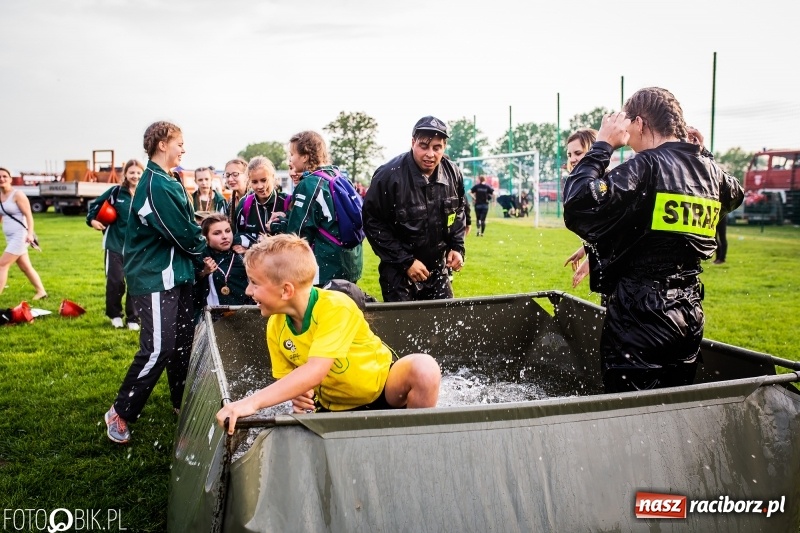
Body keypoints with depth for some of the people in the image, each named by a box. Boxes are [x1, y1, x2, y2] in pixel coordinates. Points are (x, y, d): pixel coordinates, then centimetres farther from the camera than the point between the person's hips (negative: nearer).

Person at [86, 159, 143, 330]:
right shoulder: (116, 192, -1)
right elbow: (95, 204, 11)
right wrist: (92, 219, -3)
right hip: (115, 244, 0)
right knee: (115, 281, 1)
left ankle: (133, 319, 16)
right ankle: (115, 314, 23)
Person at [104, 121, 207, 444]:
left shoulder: (169, 182, 13)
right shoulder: (156, 185, -18)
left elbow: (187, 223, 17)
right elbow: (184, 235, -17)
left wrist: (198, 255, 2)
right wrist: (203, 251, 1)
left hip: (177, 274, 9)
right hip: (155, 279, -9)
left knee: (183, 341, 13)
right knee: (157, 349, -8)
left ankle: (181, 402, 27)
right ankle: (120, 413, 7)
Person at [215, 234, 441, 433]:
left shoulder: (335, 307, -29)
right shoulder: (275, 327, -9)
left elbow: (315, 372, -40)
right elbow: (288, 377, 4)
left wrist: (252, 402, -44)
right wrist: (299, 394, -20)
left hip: (382, 385, -6)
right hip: (335, 406, 6)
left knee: (423, 368, -33)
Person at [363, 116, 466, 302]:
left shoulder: (453, 174, -3)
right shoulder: (389, 176, -19)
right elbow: (373, 223, -15)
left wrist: (457, 248, 1)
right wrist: (406, 262, -17)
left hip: (439, 269, 5)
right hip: (398, 271, -5)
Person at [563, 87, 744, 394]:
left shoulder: (646, 166, -15)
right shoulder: (711, 171, 8)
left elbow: (578, 207, -26)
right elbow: (734, 195, 33)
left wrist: (602, 145, -13)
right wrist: (696, 147, 27)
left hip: (641, 320, -8)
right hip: (689, 319, 8)